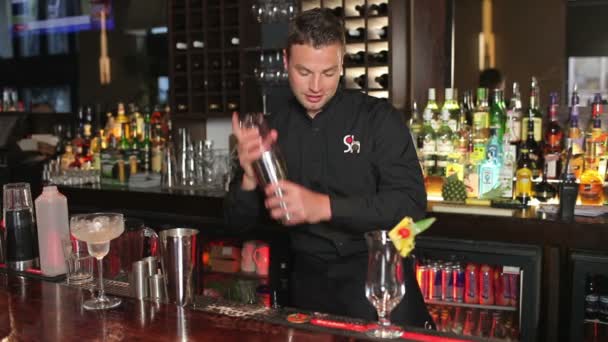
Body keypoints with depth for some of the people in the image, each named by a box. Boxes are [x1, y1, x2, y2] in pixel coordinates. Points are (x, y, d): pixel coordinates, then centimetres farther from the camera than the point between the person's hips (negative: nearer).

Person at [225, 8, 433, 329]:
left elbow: (411, 204, -16)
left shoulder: (379, 118, -7)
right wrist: (250, 178, -18)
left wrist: (325, 207, -27)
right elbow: (239, 220, 4)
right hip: (309, 285, 3)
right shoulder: (271, 128, 3)